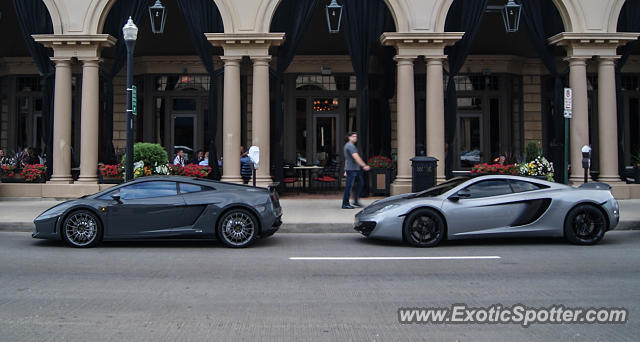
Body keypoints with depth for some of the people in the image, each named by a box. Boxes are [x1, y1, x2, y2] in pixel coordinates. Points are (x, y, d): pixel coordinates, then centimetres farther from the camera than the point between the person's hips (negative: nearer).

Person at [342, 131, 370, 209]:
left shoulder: (349, 145, 20)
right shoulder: (350, 146, -14)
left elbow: (346, 159, 25)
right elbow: (356, 157, -23)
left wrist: (346, 170, 27)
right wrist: (364, 166, -27)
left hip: (356, 169, 10)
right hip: (351, 169, -10)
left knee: (360, 183, 10)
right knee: (349, 186, -6)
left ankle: (356, 201, 15)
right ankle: (345, 204, -1)